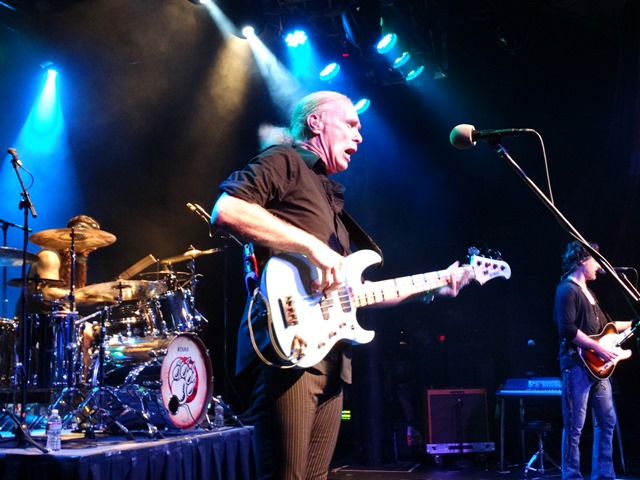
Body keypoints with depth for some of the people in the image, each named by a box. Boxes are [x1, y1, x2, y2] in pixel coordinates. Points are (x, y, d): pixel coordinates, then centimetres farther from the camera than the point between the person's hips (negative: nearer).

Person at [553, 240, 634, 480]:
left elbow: (602, 324, 27)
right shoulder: (567, 290, -11)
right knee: (575, 426, -5)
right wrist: (599, 348, -19)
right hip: (578, 364, -10)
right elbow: (568, 330, -21)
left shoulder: (587, 291, 19)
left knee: (606, 421, 13)